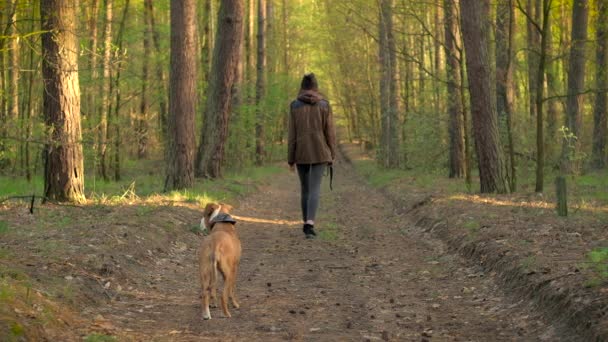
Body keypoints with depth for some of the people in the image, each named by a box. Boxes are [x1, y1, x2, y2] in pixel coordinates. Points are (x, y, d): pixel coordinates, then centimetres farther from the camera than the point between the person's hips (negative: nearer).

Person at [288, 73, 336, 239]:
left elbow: (292, 134, -4)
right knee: (315, 189, -6)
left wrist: (290, 159, 1)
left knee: (305, 188, 17)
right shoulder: (324, 104, -3)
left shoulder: (295, 105, -3)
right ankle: (310, 224, -25)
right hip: (319, 152, -1)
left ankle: (307, 224, 24)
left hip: (301, 153, 1)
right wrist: (332, 155, 5)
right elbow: (330, 131, -3)